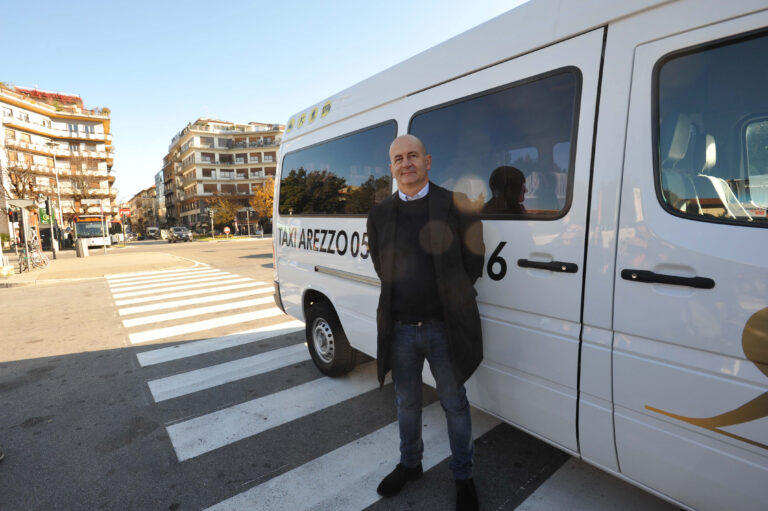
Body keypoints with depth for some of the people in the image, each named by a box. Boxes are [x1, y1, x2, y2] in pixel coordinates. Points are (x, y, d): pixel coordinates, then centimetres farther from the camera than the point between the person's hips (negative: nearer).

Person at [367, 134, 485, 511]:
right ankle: (409, 464, 47)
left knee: (455, 406, 15)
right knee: (406, 404, 21)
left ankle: (463, 476, 40)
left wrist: (450, 299, 1)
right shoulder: (379, 214, 4)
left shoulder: (456, 205, -5)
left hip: (444, 328, -2)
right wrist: (402, 299, 5)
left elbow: (473, 263, -3)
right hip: (399, 329, 3)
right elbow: (381, 267, 9)